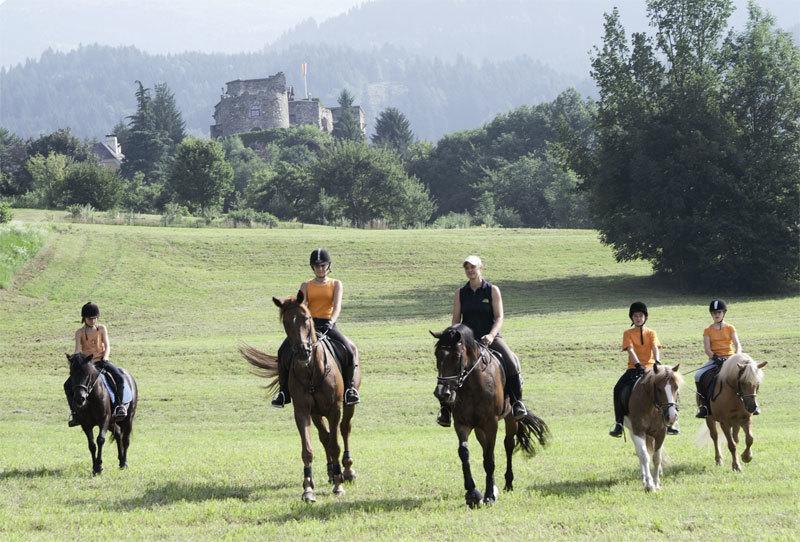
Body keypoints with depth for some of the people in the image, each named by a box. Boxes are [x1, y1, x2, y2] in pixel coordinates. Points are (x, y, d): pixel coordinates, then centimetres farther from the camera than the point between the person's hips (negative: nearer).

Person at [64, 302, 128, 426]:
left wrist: (104, 358, -23)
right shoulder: (80, 332, 3)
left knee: (120, 378, -28)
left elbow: (107, 346, -3)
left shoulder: (102, 329, 5)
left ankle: (119, 405, -21)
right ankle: (74, 411, -7)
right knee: (68, 385, -17)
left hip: (101, 361, -1)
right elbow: (78, 350, -7)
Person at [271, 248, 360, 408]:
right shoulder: (306, 286, 14)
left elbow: (337, 306, -6)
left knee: (349, 350, -26)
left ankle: (349, 388, -8)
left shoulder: (336, 284, 10)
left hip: (328, 325, -1)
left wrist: (331, 323, -26)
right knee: (284, 351, -20)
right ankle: (284, 392, -9)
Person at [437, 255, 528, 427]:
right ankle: (445, 408, -15)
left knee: (511, 362, -28)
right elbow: (456, 320, 9)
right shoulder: (460, 293, 9)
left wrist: (491, 335, -21)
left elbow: (499, 317, -4)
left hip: (490, 337, -2)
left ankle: (517, 402, -16)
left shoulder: (492, 290, 2)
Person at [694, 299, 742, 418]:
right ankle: (703, 405, -16)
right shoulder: (708, 330, 9)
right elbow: (707, 349, -1)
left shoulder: (730, 328, 7)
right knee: (698, 375, -24)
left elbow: (738, 345, -2)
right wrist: (715, 358, -19)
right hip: (714, 359, 1)